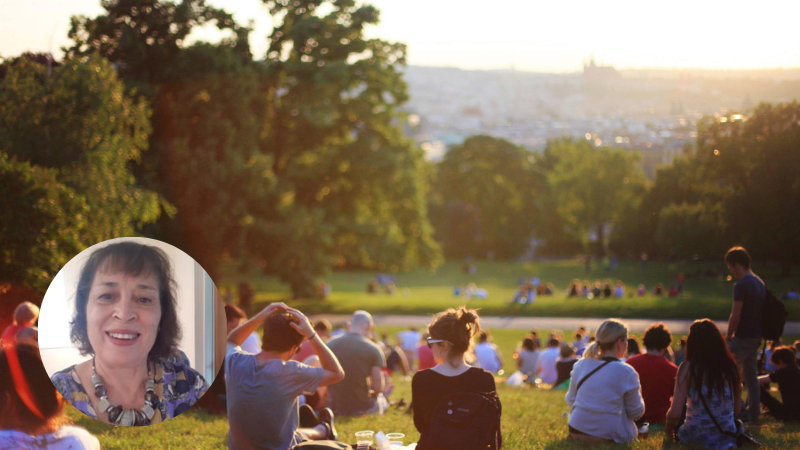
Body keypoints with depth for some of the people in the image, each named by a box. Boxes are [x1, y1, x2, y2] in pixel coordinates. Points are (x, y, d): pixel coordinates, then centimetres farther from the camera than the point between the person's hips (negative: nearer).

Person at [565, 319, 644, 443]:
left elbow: (570, 400, 11)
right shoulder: (626, 372, -12)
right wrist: (638, 394, 17)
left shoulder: (580, 365, 2)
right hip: (609, 437, -5)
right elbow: (636, 413, -3)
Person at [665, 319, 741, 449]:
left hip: (696, 438, -2)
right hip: (728, 438, 2)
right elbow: (736, 412, 7)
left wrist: (669, 427, 8)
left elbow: (675, 413, -13)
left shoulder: (688, 368, -10)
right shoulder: (730, 366, -1)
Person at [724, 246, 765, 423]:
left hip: (743, 336, -9)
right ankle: (754, 413, 16)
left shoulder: (742, 285, -17)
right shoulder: (760, 283, 12)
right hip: (756, 336, 9)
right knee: (751, 375, 14)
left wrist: (728, 336, -7)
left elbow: (735, 316, -19)